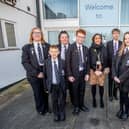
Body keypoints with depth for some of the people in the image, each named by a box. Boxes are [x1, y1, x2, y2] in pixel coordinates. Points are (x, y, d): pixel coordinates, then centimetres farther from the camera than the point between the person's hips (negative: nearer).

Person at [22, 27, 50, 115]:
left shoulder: (47, 46, 4)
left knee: (45, 91, 15)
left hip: (46, 72, 2)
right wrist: (36, 73, -15)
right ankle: (40, 109, 37)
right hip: (34, 74, -1)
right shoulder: (26, 47, -1)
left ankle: (46, 107, 39)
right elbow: (25, 62, -8)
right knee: (38, 93, 13)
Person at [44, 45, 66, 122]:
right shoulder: (46, 62, -5)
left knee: (61, 101, 11)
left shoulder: (62, 62, -5)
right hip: (52, 85, 0)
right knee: (54, 101, 12)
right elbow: (45, 75, -3)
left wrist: (65, 85, -1)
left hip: (61, 85, 0)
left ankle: (62, 114, 35)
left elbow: (65, 73, 0)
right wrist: (47, 86, -3)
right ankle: (56, 114, 34)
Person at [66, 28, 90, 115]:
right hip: (74, 73, -4)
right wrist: (69, 75, -13)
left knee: (82, 90, 16)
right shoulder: (71, 48, -8)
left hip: (83, 73, 4)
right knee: (75, 91, 10)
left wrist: (87, 73, 2)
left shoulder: (85, 48, 6)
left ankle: (81, 105, 36)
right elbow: (68, 62, -10)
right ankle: (76, 106, 29)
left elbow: (87, 62, 9)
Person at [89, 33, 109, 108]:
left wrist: (101, 70, -9)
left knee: (101, 85, 3)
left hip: (102, 70, 1)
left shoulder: (104, 48, 5)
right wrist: (95, 70, -9)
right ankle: (94, 99, 22)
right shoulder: (91, 49, 2)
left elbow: (105, 60, 1)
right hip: (93, 70, 0)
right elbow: (90, 61, -1)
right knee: (93, 85, 5)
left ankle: (101, 100, 22)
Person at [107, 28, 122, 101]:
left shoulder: (122, 43, 1)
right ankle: (110, 95, 25)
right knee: (110, 81, 9)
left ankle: (115, 94, 30)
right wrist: (107, 65, -6)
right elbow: (107, 55, -2)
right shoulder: (109, 43, 0)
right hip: (111, 65, -1)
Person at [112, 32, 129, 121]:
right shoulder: (121, 51, 5)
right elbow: (115, 64, 3)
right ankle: (121, 110, 37)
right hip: (119, 78, 4)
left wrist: (121, 78, -15)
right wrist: (115, 76, -6)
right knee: (121, 95, 17)